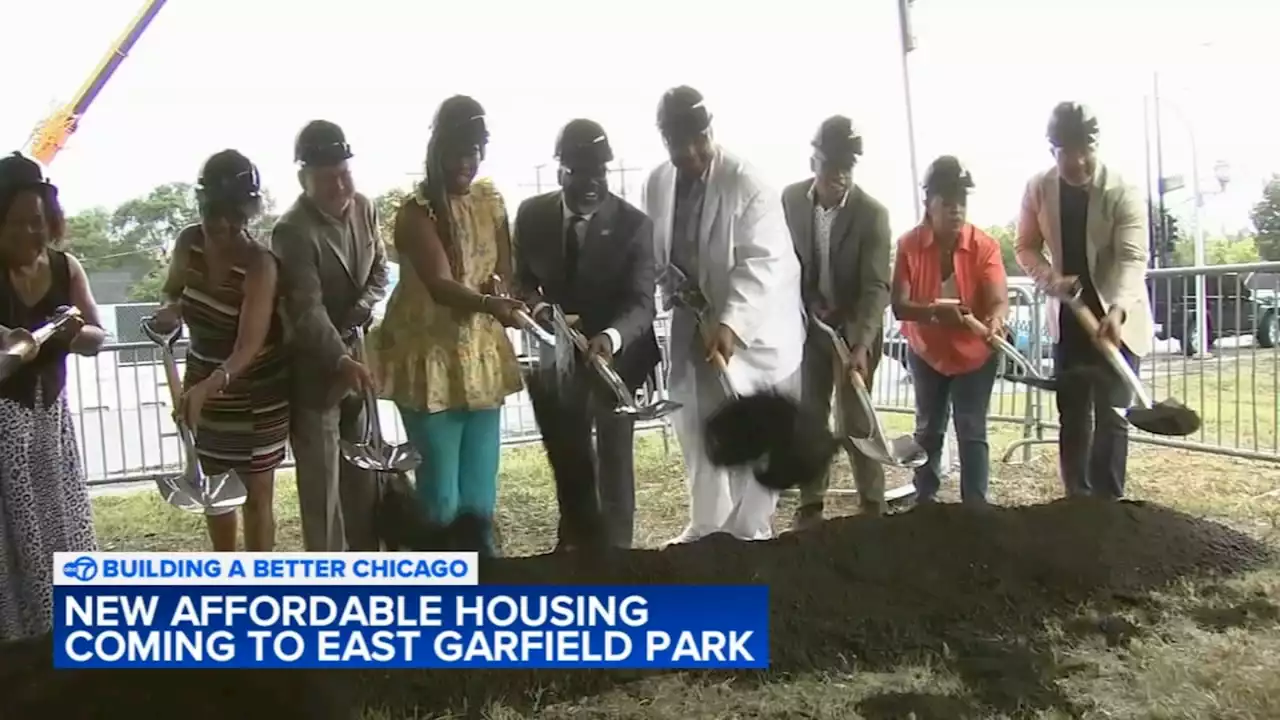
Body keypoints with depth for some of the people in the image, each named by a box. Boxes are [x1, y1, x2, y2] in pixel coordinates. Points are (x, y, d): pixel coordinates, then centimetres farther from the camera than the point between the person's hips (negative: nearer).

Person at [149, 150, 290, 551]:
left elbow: (249, 346, -32)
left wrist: (209, 385, -49)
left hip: (257, 398, -6)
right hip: (205, 391, 6)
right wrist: (170, 309, -10)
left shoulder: (259, 263, -26)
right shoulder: (189, 243, -8)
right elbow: (173, 290, 13)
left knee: (256, 494, 5)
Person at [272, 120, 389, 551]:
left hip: (359, 356, 7)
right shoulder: (292, 231, -21)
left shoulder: (363, 208, 1)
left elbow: (379, 271, 10)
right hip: (313, 368, -7)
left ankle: (365, 561, 32)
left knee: (363, 469, 17)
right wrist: (341, 361, -40)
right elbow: (307, 309, -28)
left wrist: (362, 309, -10)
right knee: (321, 479, 1)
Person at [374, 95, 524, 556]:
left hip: (482, 355, 6)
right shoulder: (417, 212, -13)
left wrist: (504, 299, -15)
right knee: (440, 490, -2)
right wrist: (490, 305, -43)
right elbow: (439, 284, -26)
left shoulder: (490, 202, 6)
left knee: (479, 487, 13)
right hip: (431, 358, -5)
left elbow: (504, 274, 8)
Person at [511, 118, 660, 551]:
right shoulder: (532, 214, -7)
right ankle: (578, 544, 37)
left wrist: (610, 338, -43)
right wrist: (537, 306, -19)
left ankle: (615, 551, 23)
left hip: (616, 354, -4)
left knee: (614, 457, 7)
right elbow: (522, 278, 4)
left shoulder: (633, 224, -17)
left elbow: (642, 302, -23)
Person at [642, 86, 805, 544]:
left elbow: (763, 263, -25)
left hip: (751, 328, -5)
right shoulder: (657, 183, 1)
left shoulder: (747, 184, -18)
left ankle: (749, 533, 18)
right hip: (693, 325, 6)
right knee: (697, 432, 14)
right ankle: (705, 527, 30)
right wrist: (674, 287, -9)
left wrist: (730, 323, -38)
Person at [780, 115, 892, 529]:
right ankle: (810, 504, 18)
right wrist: (802, 307, -9)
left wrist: (862, 344, -33)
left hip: (855, 328, -3)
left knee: (855, 418, 0)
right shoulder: (790, 199, -8)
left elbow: (876, 286, -22)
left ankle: (872, 505, 15)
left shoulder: (872, 214, -17)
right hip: (807, 323, 3)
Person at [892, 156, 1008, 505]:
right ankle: (925, 501, 29)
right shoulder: (909, 245, -16)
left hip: (975, 353, -2)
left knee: (971, 432, -4)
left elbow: (999, 299, -26)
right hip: (926, 351, 2)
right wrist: (934, 310, -42)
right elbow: (899, 306, -22)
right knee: (928, 429, 14)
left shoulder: (985, 246, -18)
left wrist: (995, 321, -50)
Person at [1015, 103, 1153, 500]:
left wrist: (1118, 309, -42)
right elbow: (1026, 248, 5)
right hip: (1067, 317, 4)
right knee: (1072, 415, 9)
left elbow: (1133, 257, -25)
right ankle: (1077, 500, 19)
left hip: (1116, 317, -4)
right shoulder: (1038, 189, -5)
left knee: (1110, 415, -5)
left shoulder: (1123, 191, -16)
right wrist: (1050, 277, -17)